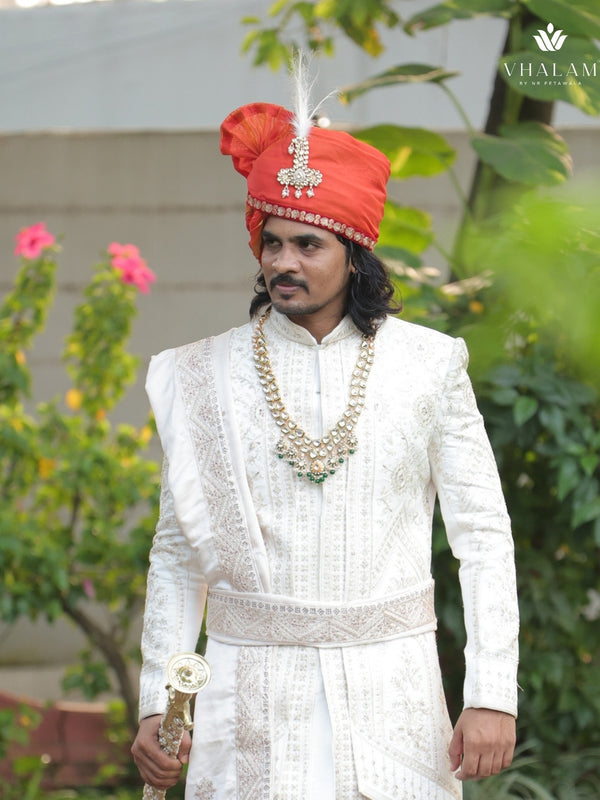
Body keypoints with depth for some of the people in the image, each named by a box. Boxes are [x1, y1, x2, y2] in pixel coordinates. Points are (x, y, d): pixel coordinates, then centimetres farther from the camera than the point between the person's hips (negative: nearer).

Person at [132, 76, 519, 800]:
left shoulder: (429, 366, 1)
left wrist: (492, 694, -7)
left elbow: (482, 534, 0)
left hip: (390, 682, 0)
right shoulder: (204, 376, 3)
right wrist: (157, 703, 0)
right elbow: (177, 553, 7)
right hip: (251, 685, 0)